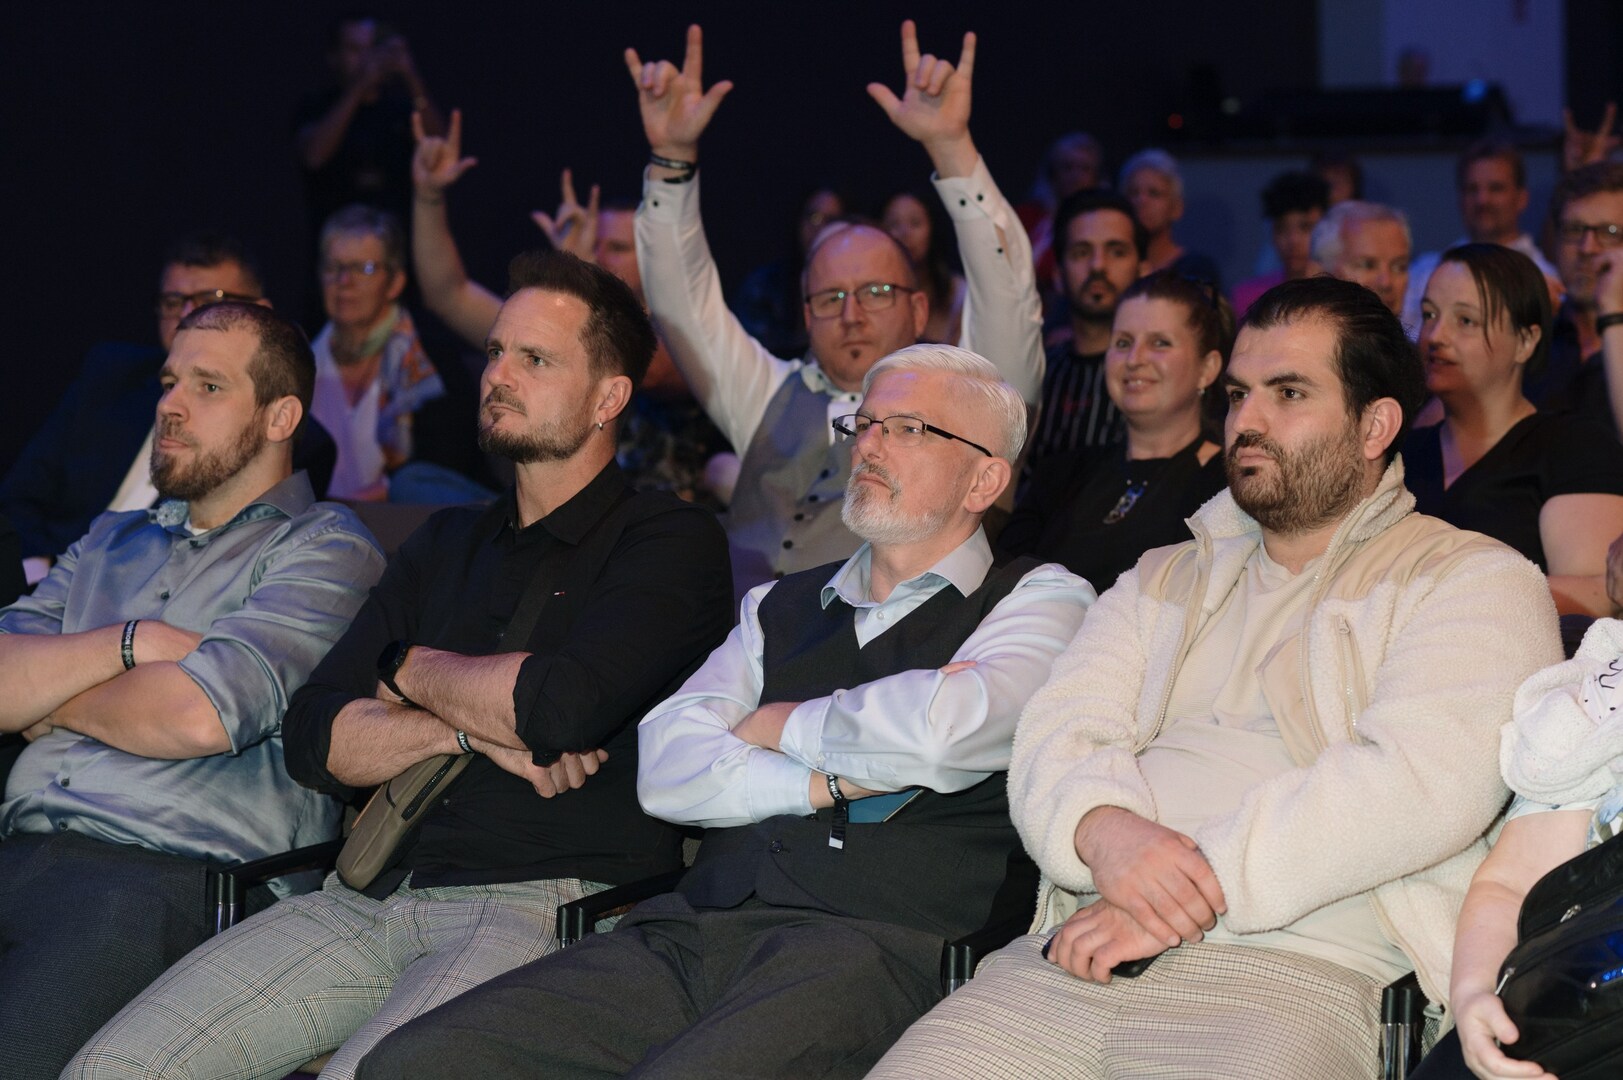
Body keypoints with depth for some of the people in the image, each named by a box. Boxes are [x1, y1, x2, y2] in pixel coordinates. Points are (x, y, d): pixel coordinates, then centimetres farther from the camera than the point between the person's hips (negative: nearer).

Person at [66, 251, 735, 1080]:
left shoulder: (670, 542, 2)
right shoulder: (448, 545, 23)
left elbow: (561, 704, -18)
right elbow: (317, 740, 14)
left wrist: (412, 670, 3)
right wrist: (474, 727, -5)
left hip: (546, 910, -6)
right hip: (374, 897, 6)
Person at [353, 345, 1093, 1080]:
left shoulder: (1039, 600, 11)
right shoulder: (780, 608, 27)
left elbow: (940, 729, -11)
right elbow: (666, 769, 12)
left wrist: (775, 726, 7)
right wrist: (837, 777, -3)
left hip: (867, 944, -5)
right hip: (694, 930, 5)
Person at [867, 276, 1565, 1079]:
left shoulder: (1474, 582, 8)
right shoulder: (1163, 582, 26)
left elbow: (1425, 780, -9)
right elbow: (1055, 734, 12)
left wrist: (1192, 889, -14)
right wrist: (1100, 826, -14)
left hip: (1290, 974, -4)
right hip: (1066, 958, 5)